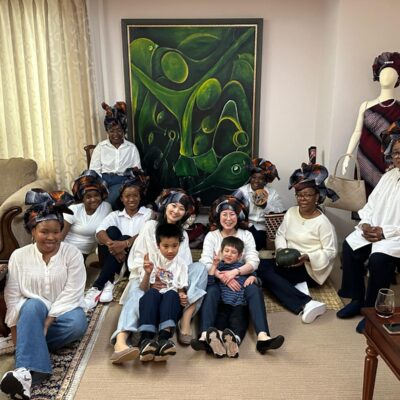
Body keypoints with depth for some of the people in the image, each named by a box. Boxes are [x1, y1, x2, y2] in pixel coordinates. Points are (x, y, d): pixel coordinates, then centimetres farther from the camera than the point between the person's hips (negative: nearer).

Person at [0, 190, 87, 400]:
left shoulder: (73, 254, -7)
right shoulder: (19, 256, -1)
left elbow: (71, 293, -14)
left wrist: (47, 322, -22)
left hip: (61, 314, 0)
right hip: (31, 316, 1)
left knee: (78, 323, -33)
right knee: (33, 306, -35)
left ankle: (32, 348, -20)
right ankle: (29, 371, -43)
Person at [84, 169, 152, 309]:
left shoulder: (148, 213, 8)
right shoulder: (115, 215, 13)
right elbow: (99, 232, -8)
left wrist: (125, 244, -29)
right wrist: (111, 244, -30)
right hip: (114, 261, 2)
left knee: (125, 238, -29)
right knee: (112, 230, -22)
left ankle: (97, 287, -31)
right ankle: (108, 283, -30)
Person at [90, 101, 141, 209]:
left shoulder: (132, 148, 12)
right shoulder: (100, 147, 11)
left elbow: (138, 169, 9)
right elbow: (94, 171, 5)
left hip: (122, 181, -1)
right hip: (103, 180, 1)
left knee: (111, 199, -32)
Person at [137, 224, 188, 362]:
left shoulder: (181, 264, 13)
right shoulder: (152, 259, 8)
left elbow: (181, 289, 8)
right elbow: (143, 289, 2)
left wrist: (182, 296, -16)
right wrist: (147, 273, -18)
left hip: (171, 301, 1)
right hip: (152, 300, 0)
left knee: (172, 294, -34)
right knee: (152, 293, -35)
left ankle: (163, 338, -56)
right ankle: (146, 339, -52)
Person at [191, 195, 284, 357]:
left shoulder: (246, 235, 11)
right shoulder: (211, 236, 8)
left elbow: (253, 262, -2)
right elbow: (206, 263, -6)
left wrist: (235, 272, -22)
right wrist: (224, 277, -24)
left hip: (241, 278, 1)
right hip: (217, 279, -1)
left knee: (255, 290, -31)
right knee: (211, 292, -34)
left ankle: (262, 337, -44)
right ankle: (205, 337, -49)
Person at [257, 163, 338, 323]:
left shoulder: (322, 222, -13)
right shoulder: (291, 212, 6)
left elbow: (331, 251, -12)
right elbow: (280, 234, 10)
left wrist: (307, 257, -26)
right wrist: (281, 250, -11)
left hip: (309, 268, -7)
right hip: (288, 263, 8)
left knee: (264, 269, -28)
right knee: (261, 265, -21)